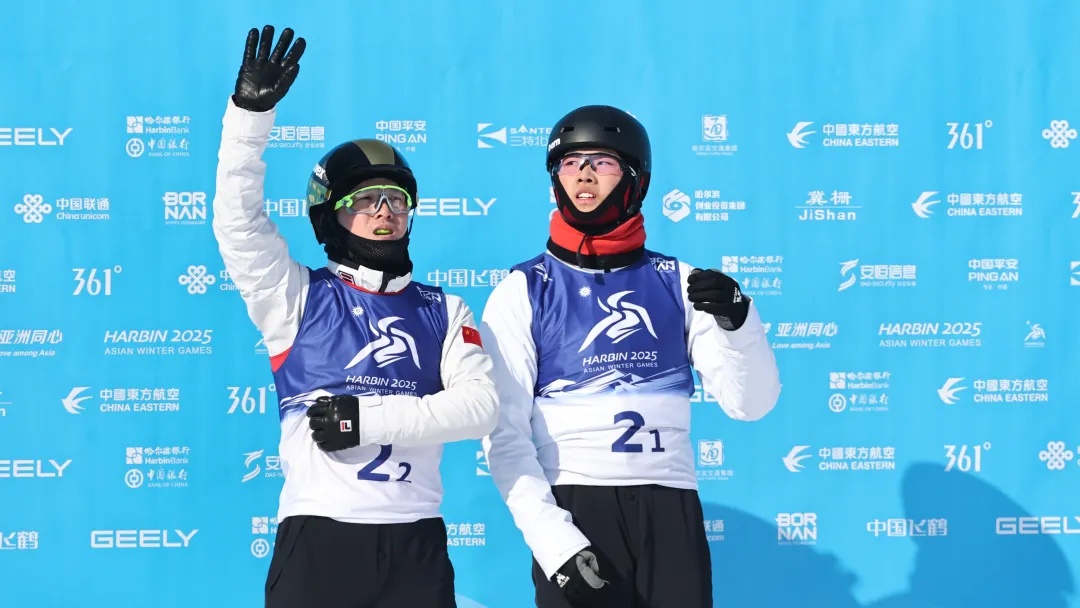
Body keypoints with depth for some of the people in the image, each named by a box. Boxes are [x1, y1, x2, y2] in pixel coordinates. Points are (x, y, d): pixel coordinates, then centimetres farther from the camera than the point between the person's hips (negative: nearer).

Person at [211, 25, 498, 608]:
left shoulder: (444, 312, 13)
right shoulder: (298, 296, 8)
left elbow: (478, 404, -2)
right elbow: (238, 221, -6)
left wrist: (371, 419, -13)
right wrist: (251, 113, -16)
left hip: (415, 543, 2)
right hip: (317, 537, -2)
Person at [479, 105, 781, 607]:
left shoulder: (677, 282, 10)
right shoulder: (523, 292, 4)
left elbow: (750, 404, 5)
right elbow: (504, 432, -2)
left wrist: (738, 320, -13)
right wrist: (552, 539, -13)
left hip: (670, 508, 2)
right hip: (573, 508, -1)